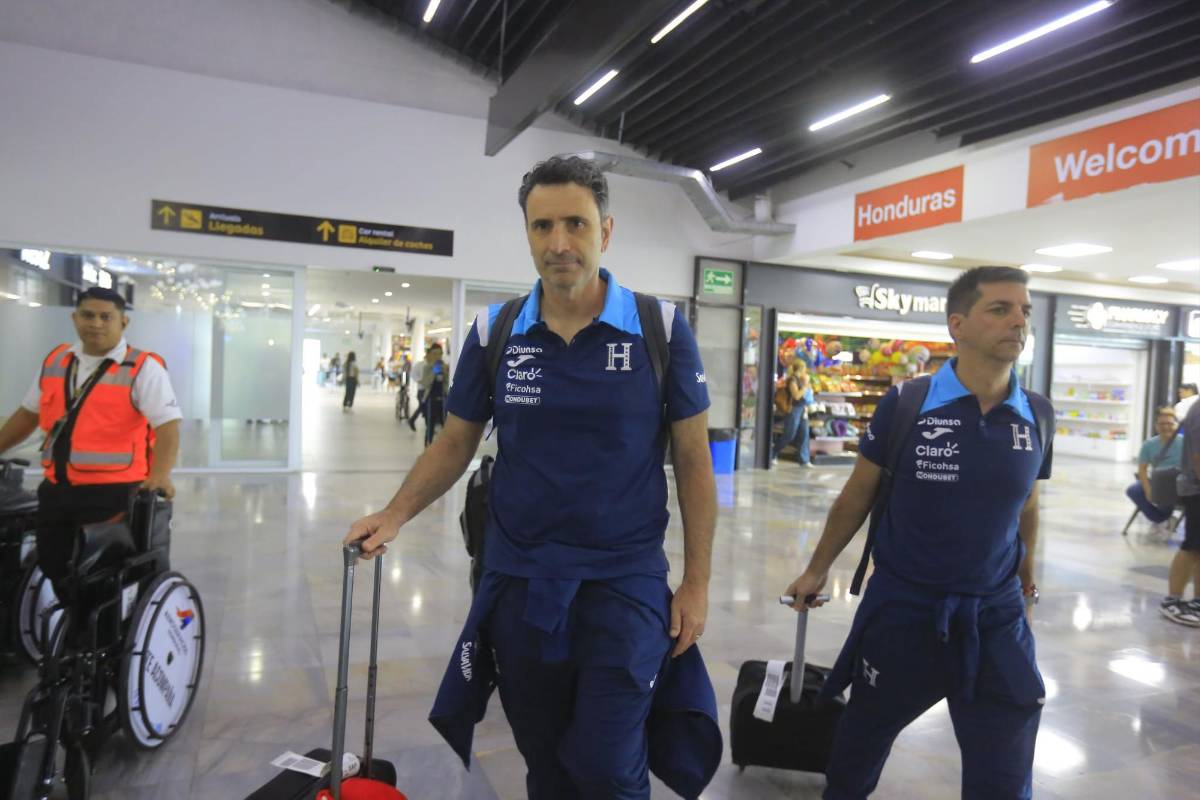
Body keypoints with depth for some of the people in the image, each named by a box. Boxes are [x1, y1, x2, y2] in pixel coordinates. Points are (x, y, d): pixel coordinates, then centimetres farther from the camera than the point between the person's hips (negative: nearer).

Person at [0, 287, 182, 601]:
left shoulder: (143, 368, -10)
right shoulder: (55, 361, 10)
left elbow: (167, 425, -19)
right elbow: (28, 414, 23)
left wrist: (160, 475, -33)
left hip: (113, 492, -6)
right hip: (56, 489, 7)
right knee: (53, 568, 16)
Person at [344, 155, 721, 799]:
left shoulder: (661, 329, -8)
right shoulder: (493, 332, -1)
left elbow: (693, 459, -3)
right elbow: (454, 444, 8)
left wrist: (697, 581, -4)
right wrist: (395, 516, -6)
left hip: (625, 581, -2)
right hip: (517, 582, 3)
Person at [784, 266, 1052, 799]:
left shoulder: (1038, 418, -3)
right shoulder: (905, 405, -12)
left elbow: (1027, 507, 13)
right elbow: (857, 495, -1)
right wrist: (817, 570, 5)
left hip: (996, 617, 2)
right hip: (901, 608, -2)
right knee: (858, 746, 18)